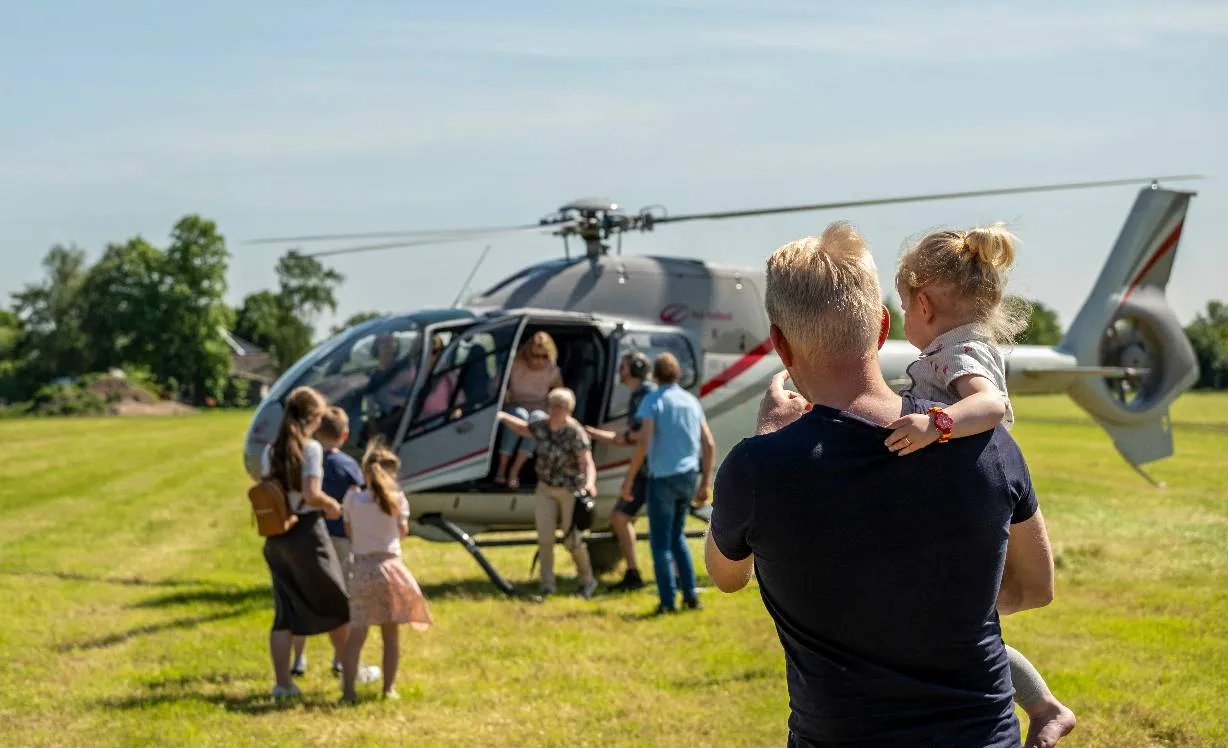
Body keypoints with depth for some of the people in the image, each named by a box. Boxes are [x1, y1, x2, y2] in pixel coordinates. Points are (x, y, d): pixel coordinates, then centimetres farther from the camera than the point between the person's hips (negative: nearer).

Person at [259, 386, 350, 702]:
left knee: (285, 612, 8)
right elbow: (311, 494, -22)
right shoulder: (311, 448, -13)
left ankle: (282, 682, 3)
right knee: (336, 605, 12)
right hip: (307, 533, -6)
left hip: (276, 537, 6)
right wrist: (331, 504, -3)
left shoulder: (270, 451, 7)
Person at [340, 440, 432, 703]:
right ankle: (389, 688, 14)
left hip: (362, 568, 0)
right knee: (391, 633, 11)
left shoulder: (353, 499, 0)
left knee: (356, 633, -2)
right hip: (390, 567, 0)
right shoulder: (397, 499, -1)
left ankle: (348, 689, -10)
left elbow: (349, 533, 8)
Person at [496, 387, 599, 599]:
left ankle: (587, 580, 25)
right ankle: (547, 584, 5)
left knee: (572, 539, 1)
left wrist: (590, 482, -46)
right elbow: (522, 428, 19)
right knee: (544, 536, -4)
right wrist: (503, 417, 6)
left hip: (570, 491, -5)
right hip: (546, 488, 5)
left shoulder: (575, 433, -20)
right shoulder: (542, 427, -2)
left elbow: (588, 463, -28)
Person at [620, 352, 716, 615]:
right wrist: (706, 483, 14)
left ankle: (668, 601, 0)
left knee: (661, 541, 3)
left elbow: (643, 442, -18)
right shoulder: (691, 401, 10)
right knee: (677, 536, 20)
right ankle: (690, 594, 15)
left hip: (663, 477, -6)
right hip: (689, 476, 6)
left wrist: (629, 478, -13)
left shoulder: (653, 401, -7)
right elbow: (709, 444, 9)